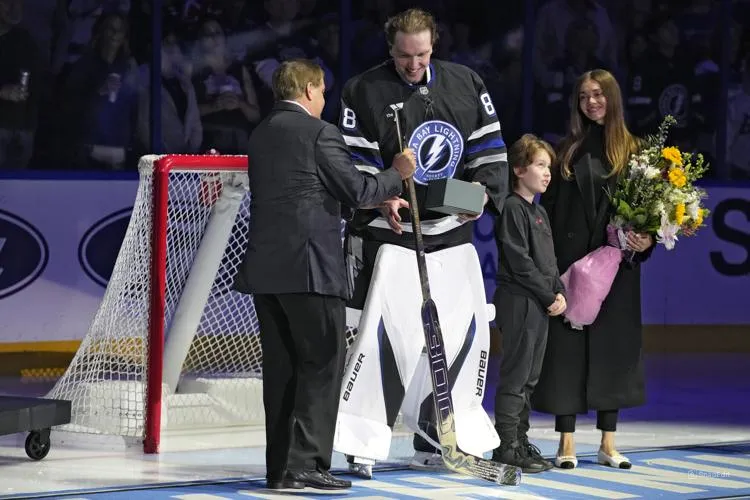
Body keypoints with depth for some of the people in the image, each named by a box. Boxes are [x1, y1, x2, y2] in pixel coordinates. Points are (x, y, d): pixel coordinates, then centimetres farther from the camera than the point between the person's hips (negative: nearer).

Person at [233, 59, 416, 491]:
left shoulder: (261, 135, 17)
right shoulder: (319, 132, -8)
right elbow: (357, 191, -8)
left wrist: (381, 199, 27)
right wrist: (398, 175, 11)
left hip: (265, 269, 8)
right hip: (309, 268, -8)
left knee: (282, 369, 10)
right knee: (323, 363, -3)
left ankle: (281, 467, 11)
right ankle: (305, 462, -8)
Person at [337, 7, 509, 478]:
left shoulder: (466, 85, 7)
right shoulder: (364, 92, -4)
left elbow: (491, 150, 8)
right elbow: (354, 164, -7)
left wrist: (483, 192, -10)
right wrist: (380, 200, -24)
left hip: (451, 233, 4)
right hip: (385, 233, -4)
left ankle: (433, 444, 19)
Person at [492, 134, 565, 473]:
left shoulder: (539, 211, 18)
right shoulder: (513, 208, -11)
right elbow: (520, 261, -17)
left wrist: (560, 293, 3)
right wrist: (549, 295, -13)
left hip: (541, 305, 9)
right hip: (518, 302, -9)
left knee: (529, 378, 12)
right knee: (515, 376, -7)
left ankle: (520, 442, 18)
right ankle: (507, 447, -4)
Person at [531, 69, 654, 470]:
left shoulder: (632, 150, 4)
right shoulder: (569, 149, 6)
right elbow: (549, 205, 4)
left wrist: (646, 240, -16)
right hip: (570, 258, 0)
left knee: (612, 345, 5)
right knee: (568, 346, -1)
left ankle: (608, 443, 12)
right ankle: (566, 442, 4)